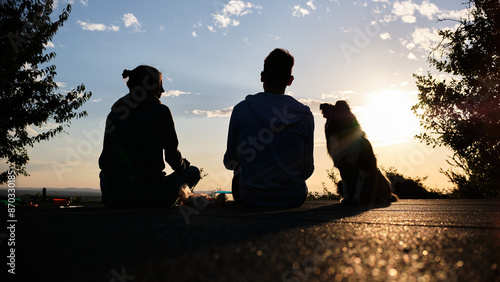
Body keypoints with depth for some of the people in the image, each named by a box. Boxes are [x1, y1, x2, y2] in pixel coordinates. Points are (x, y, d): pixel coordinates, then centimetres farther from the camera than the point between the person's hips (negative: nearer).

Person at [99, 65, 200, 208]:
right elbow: (172, 155, -2)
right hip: (150, 197, -3)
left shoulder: (114, 113, 7)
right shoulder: (161, 111, -4)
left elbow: (104, 162, 9)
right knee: (193, 172, 22)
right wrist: (184, 165, 22)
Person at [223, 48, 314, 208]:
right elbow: (307, 170, -3)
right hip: (294, 199, 1)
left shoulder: (241, 110, -11)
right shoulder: (305, 115, -9)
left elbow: (230, 162, -2)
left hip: (250, 198, 0)